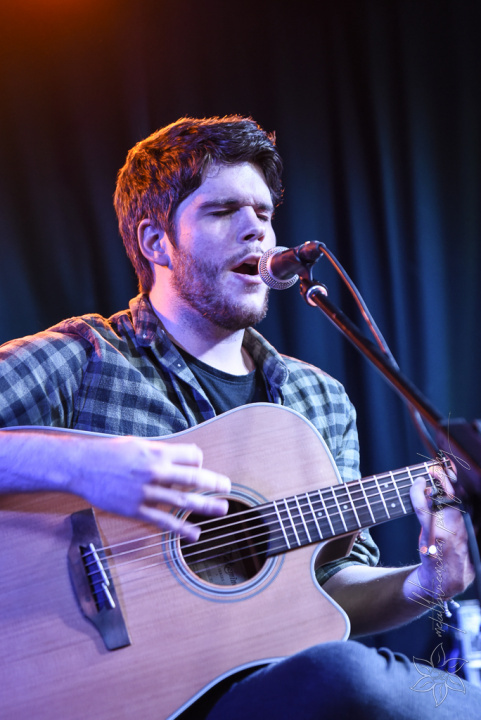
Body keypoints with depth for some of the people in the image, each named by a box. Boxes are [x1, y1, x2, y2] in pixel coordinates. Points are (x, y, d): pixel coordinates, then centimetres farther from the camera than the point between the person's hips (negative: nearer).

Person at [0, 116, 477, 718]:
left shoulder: (320, 399, 15)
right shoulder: (83, 362, -3)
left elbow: (333, 582, 13)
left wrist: (425, 584, -6)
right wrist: (75, 461, -29)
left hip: (283, 669, 5)